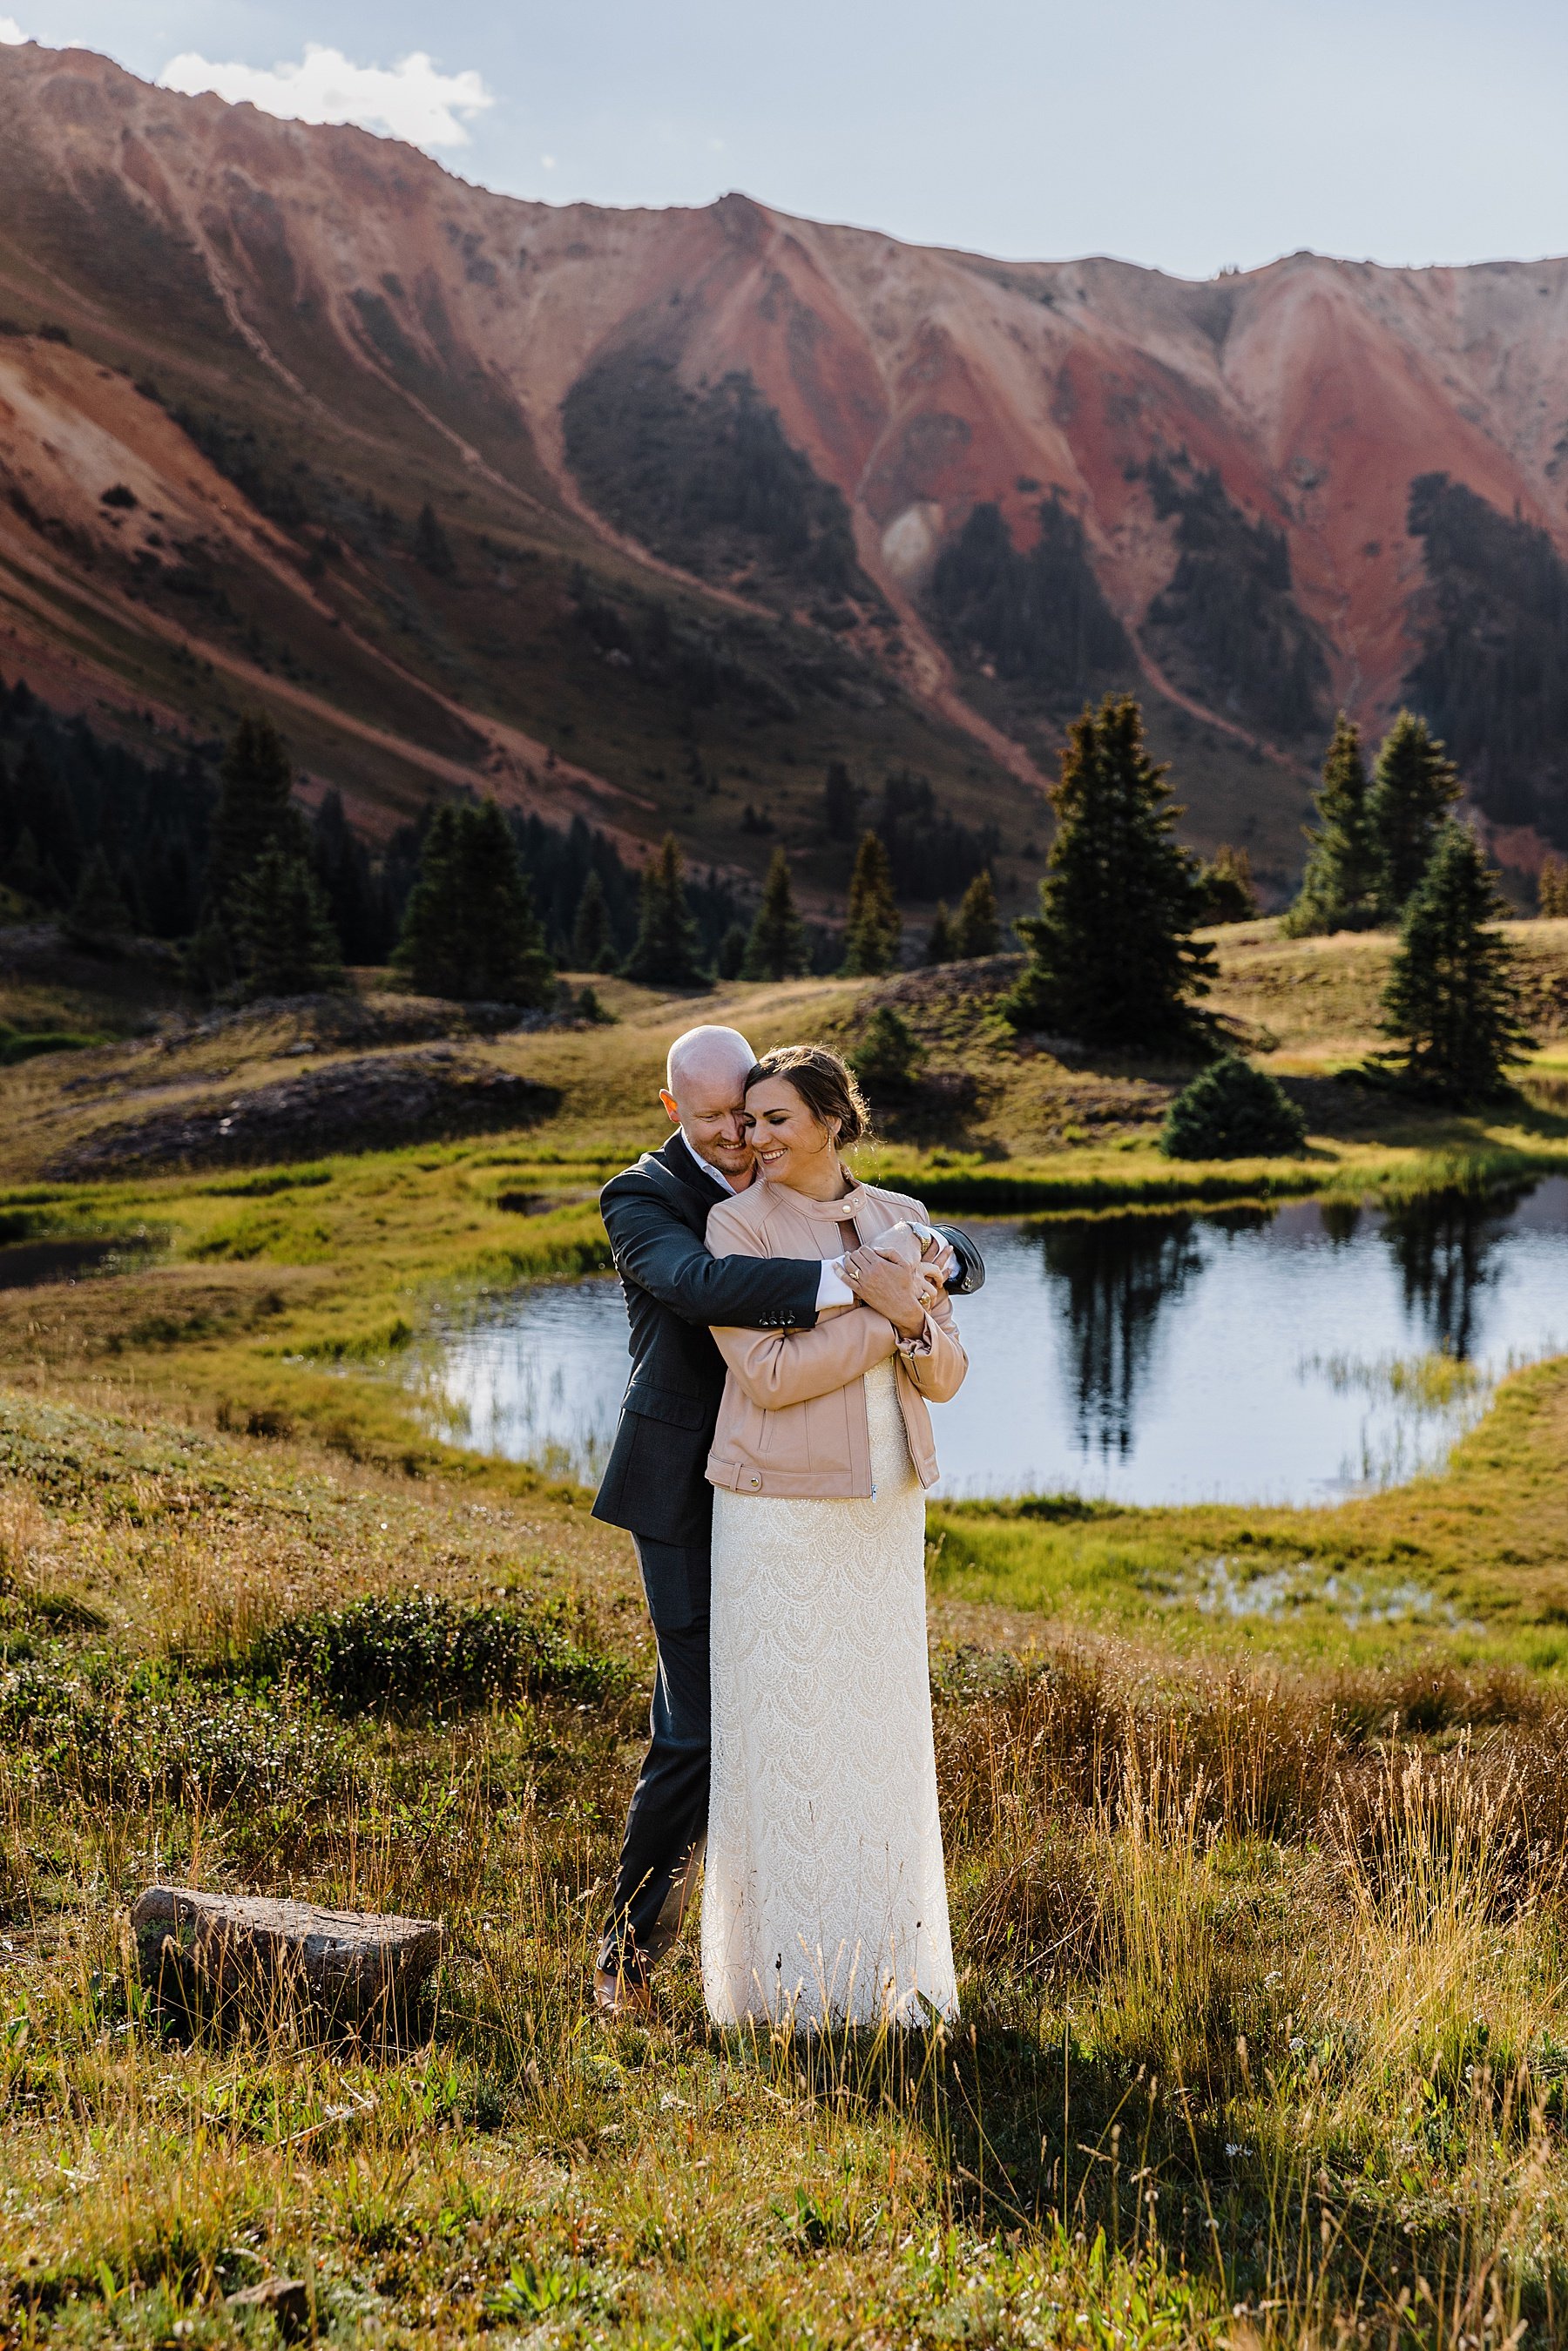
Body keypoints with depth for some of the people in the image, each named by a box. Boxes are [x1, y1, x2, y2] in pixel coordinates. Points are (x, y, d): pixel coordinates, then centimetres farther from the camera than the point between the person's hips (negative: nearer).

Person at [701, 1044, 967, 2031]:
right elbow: (769, 1374, -16)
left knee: (882, 1727, 11)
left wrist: (919, 1331, -16)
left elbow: (945, 1375, 5)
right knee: (782, 1733, 1)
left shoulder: (904, 1222, 7)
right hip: (780, 1505, -5)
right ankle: (789, 1976, 11)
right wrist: (883, 1318, -18)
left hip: (884, 1507, 5)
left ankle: (885, 1963, 24)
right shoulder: (739, 1224, -7)